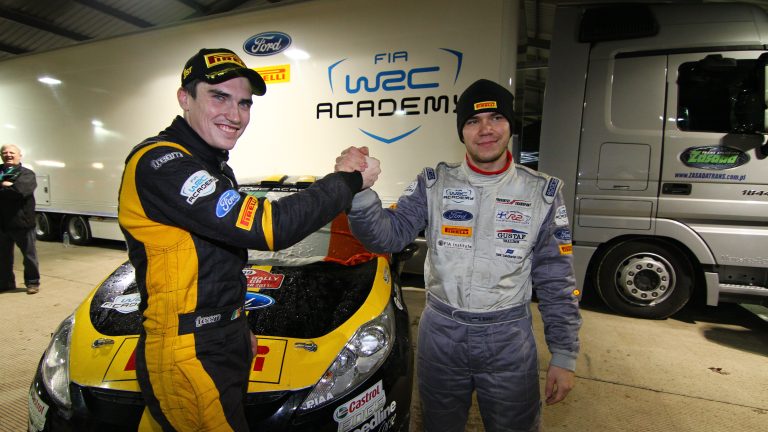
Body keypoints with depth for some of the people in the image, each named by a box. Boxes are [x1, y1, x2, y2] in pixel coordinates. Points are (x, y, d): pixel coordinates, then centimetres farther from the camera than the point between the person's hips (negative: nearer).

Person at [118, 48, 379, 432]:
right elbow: (266, 227, -32)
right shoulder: (160, 163, -22)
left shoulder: (212, 166, 11)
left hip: (224, 341, 9)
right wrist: (346, 181, -20)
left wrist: (238, 327, 19)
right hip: (188, 358, -9)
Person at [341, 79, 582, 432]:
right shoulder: (433, 184, -4)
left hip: (508, 339, 0)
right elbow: (388, 236, -14)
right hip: (440, 334, 1)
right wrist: (359, 191, -32)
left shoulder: (542, 193, -4)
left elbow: (556, 281, -1)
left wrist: (564, 356, -1)